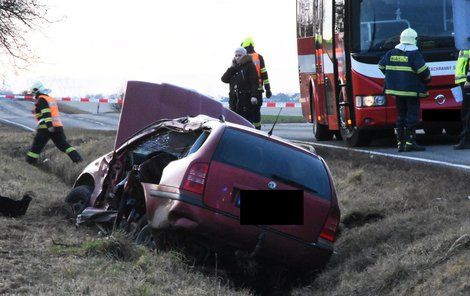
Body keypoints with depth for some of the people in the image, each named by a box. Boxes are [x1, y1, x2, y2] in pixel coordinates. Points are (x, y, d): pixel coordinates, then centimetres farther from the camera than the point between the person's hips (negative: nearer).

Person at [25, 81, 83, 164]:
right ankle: (77, 158, -4)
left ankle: (30, 162, 6)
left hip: (46, 128, -8)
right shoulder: (51, 99, 21)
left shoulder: (41, 100, -6)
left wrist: (49, 125, -29)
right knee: (64, 145, 8)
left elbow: (46, 113, -20)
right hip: (58, 125, 8)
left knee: (37, 146, 2)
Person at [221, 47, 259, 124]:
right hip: (234, 99, 6)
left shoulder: (249, 66, 1)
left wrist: (254, 96, -19)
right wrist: (232, 68, 1)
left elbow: (254, 82, -8)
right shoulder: (234, 68, 19)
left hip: (246, 99, -6)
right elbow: (224, 79, 8)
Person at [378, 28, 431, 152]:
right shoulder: (414, 54, -10)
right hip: (411, 91, -6)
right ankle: (410, 143, -8)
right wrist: (427, 78, 5)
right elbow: (423, 71, -16)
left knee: (400, 116, 13)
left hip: (396, 90, 6)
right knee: (412, 116, -3)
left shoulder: (391, 53, 8)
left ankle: (400, 142, 13)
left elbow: (381, 66, 17)